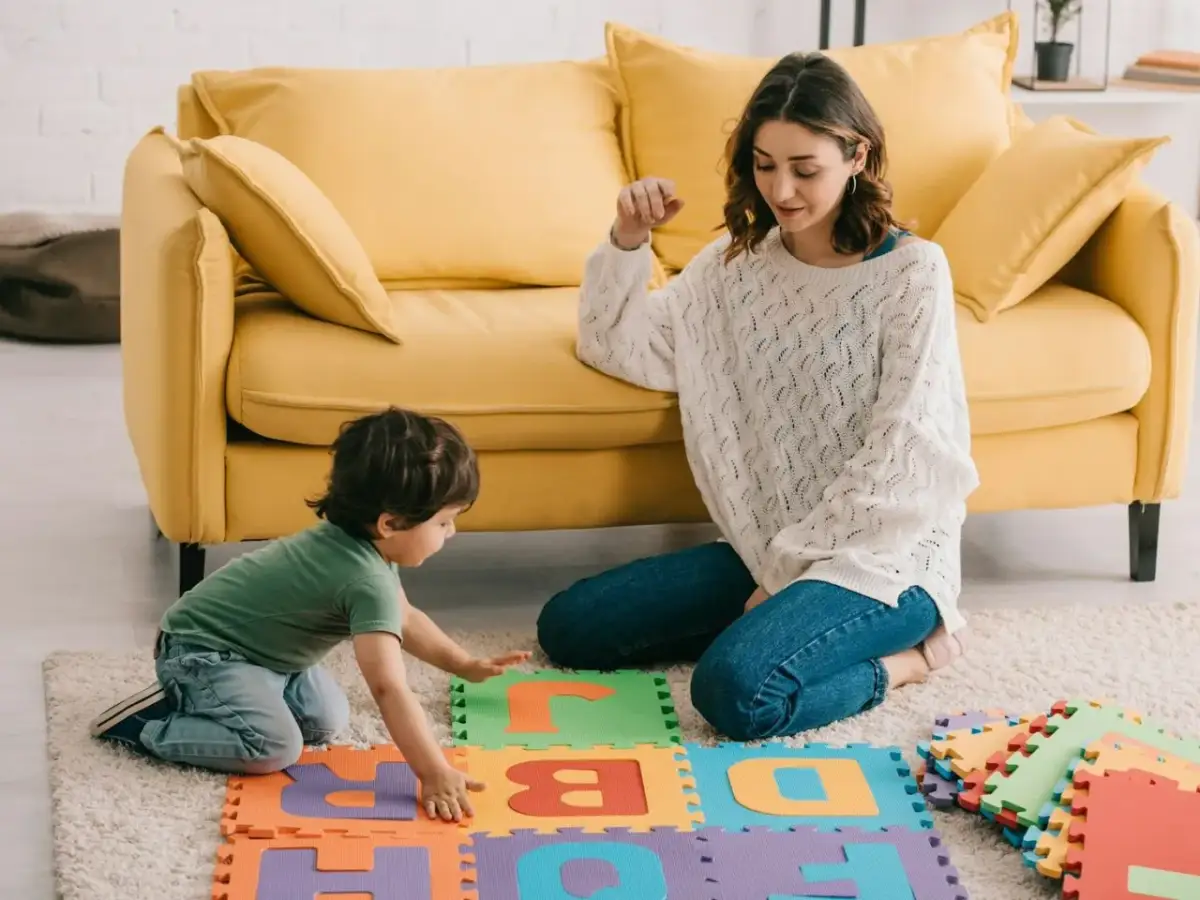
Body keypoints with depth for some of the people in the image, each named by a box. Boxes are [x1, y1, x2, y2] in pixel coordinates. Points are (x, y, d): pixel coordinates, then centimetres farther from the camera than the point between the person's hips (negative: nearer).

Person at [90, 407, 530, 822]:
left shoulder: (367, 543, -1)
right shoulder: (367, 580, -31)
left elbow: (404, 618, 18)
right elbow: (389, 687, -37)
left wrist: (467, 665, 15)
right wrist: (434, 774, -39)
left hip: (256, 647, 10)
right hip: (200, 650, -10)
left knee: (328, 720, 7)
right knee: (275, 747, -26)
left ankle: (195, 700, 15)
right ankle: (146, 725, -9)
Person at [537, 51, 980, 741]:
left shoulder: (911, 272, -12)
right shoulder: (739, 263, 7)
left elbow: (900, 458, -15)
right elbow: (612, 345, 12)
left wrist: (790, 565, -13)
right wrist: (628, 241, -5)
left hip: (881, 552, -7)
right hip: (767, 548, 7)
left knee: (737, 690, -32)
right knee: (567, 627, -4)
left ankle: (902, 656, -5)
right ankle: (776, 622, 4)